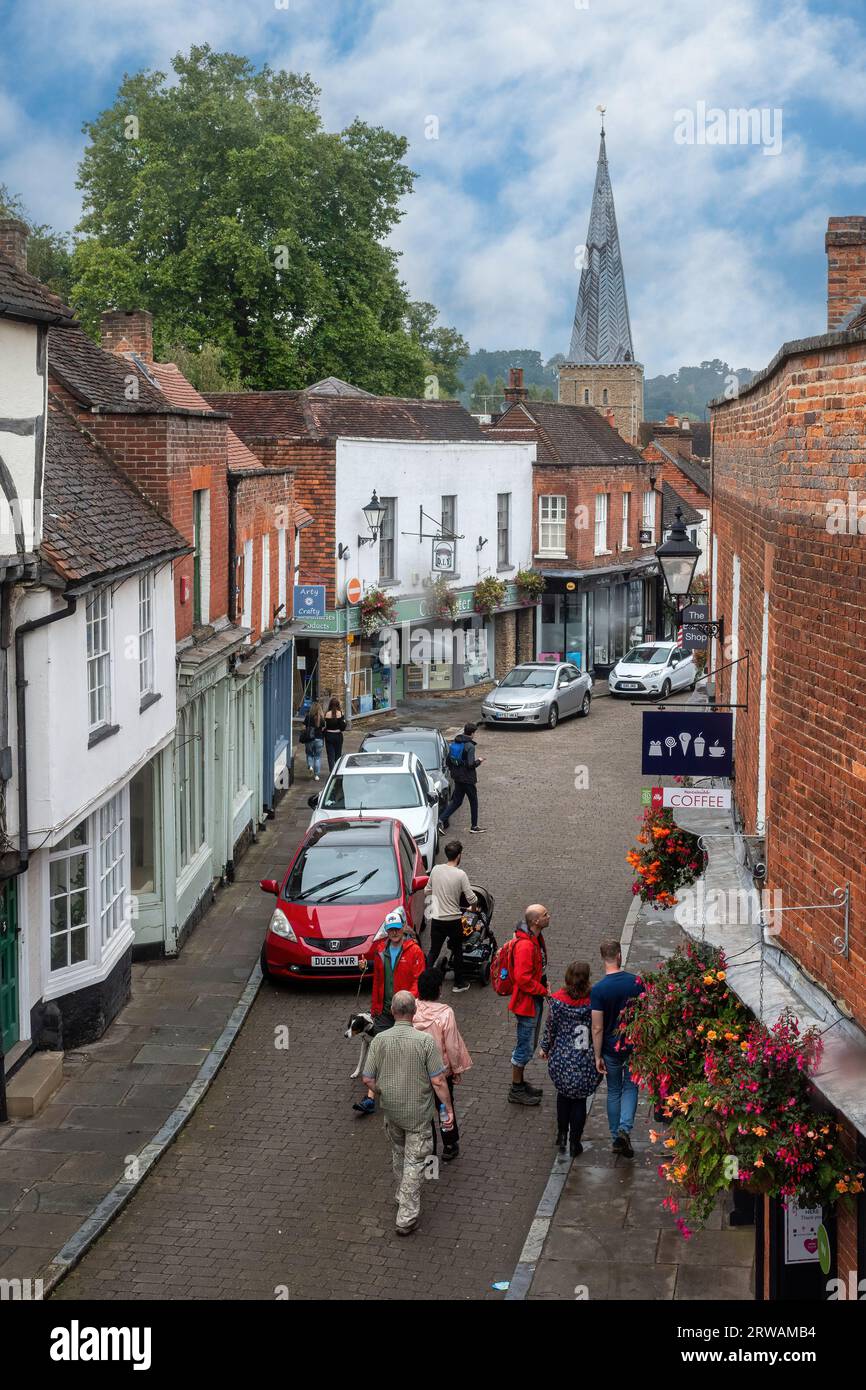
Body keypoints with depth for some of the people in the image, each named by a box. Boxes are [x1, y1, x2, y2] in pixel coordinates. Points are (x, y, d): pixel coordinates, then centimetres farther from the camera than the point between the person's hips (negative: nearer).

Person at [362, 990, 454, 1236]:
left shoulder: (380, 1040, -12)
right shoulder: (425, 1040, -20)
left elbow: (368, 1079, -5)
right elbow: (438, 1081, -17)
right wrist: (448, 1108, -5)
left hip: (391, 1111, 3)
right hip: (418, 1113, -3)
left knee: (398, 1155, 25)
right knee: (414, 1161, 5)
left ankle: (404, 1199, 43)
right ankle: (407, 1217, 4)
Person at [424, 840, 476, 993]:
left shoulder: (436, 869, -4)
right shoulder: (460, 874, -16)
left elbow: (427, 891, 8)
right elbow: (471, 899, -14)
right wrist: (473, 908, 8)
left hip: (437, 919, 3)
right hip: (454, 920, -3)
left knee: (433, 951, 14)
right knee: (457, 952, 16)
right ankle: (459, 984, 25)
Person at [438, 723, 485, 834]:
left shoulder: (455, 744, 5)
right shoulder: (470, 746, -18)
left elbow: (448, 761, 11)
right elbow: (471, 764, -23)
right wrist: (478, 761, -4)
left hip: (457, 778, 7)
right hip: (468, 779, -7)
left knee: (456, 801, 13)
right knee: (473, 802, 8)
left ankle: (442, 820, -3)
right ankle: (474, 827, 15)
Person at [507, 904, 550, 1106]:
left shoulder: (536, 938, 5)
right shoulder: (525, 945, -28)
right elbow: (523, 978, -29)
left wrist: (543, 986, 8)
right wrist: (543, 990, -17)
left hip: (535, 999, 10)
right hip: (527, 1000, -10)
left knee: (528, 1044, 21)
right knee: (525, 1046, 2)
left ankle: (520, 1083, 35)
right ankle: (516, 1090, 14)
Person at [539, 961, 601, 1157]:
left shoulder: (557, 1000, -13)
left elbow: (550, 1027, -4)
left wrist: (545, 1048, 13)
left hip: (562, 1058, 1)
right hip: (585, 1060, -1)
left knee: (563, 1095, 23)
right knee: (580, 1100, 13)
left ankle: (562, 1135, 27)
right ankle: (575, 1142, 19)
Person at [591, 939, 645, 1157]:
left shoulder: (598, 989, -17)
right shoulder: (636, 982, -11)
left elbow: (597, 1028, -15)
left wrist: (598, 1056, -5)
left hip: (611, 1048, -1)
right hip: (634, 1045, 1)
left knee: (614, 1091, 16)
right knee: (630, 1087, 16)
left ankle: (616, 1138, 23)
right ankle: (625, 1128, -5)